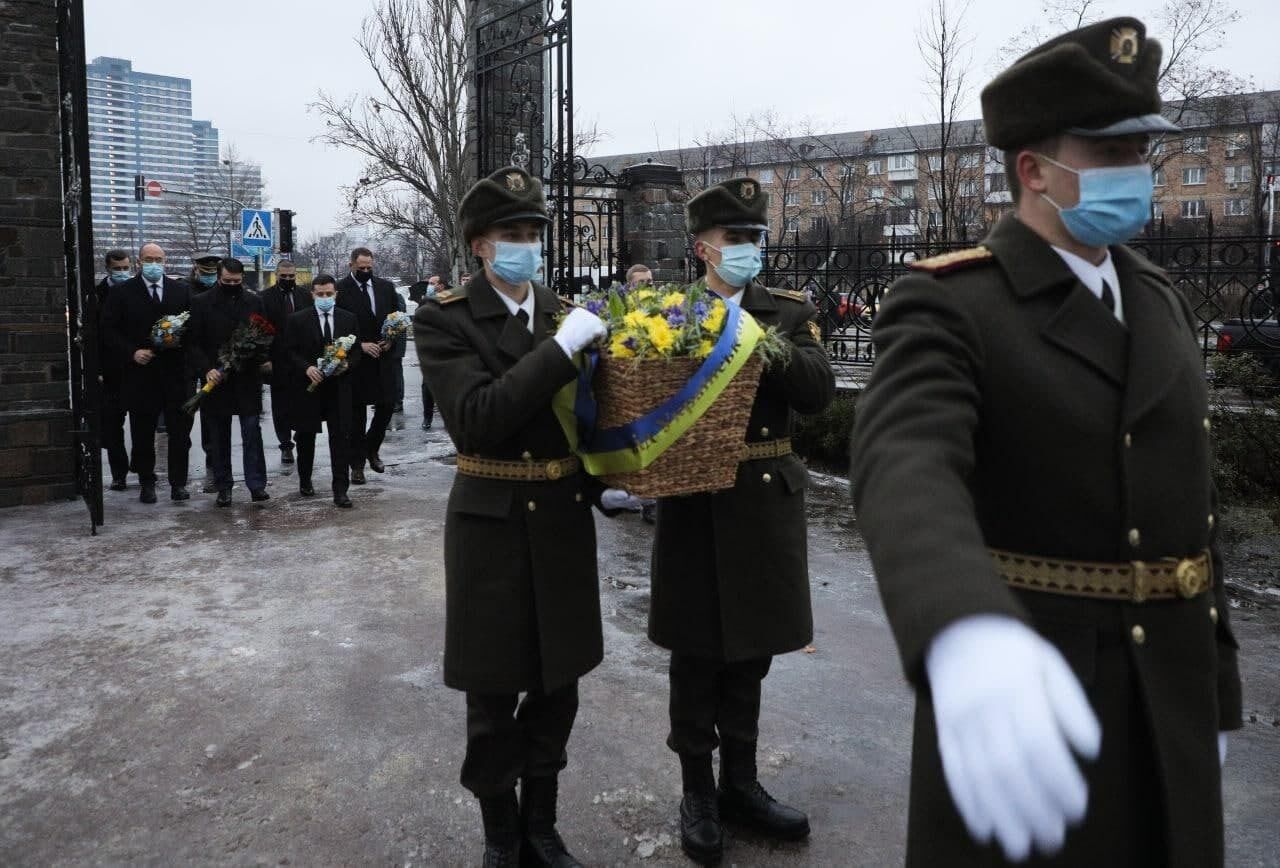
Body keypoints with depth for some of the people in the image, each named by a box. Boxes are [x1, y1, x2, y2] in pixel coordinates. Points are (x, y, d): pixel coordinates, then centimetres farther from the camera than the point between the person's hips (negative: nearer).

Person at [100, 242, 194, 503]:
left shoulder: (181, 290, 8)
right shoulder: (122, 292, 3)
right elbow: (109, 330, 2)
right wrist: (132, 353, -10)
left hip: (176, 372, 1)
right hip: (140, 374, -1)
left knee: (180, 431, 3)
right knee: (142, 434, 7)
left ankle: (178, 482, 12)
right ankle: (146, 483, 18)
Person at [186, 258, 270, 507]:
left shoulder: (254, 302, 7)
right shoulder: (202, 303, 2)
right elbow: (193, 342, 1)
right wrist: (207, 369, -12)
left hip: (248, 379, 0)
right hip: (216, 378, 0)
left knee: (252, 433, -4)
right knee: (219, 438, 7)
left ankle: (257, 485, -2)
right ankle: (223, 487, 15)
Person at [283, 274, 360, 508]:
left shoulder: (349, 319, 6)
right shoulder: (297, 320, -1)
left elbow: (356, 351, 7)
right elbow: (289, 352, -3)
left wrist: (347, 364, -13)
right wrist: (306, 368, -19)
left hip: (339, 387, 1)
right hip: (307, 386, -1)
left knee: (341, 438, -4)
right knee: (306, 437, 14)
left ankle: (340, 490, -1)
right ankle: (305, 480, 34)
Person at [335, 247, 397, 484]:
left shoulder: (386, 287, 9)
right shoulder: (340, 289, -6)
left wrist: (390, 340, -2)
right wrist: (361, 345, -14)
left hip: (382, 357, 4)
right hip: (355, 360, -4)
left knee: (386, 406, 4)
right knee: (357, 413, 3)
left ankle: (371, 449, 28)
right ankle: (357, 464, 11)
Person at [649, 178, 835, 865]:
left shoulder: (789, 313, 5)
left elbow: (820, 391, -9)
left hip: (767, 504, 3)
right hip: (695, 504, -2)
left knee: (749, 652, 15)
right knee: (697, 654, 8)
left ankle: (740, 783, 32)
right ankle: (697, 789, 26)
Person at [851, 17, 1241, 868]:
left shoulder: (1164, 304, 9)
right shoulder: (946, 305, -15)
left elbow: (1191, 502, 12)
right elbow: (907, 466, -35)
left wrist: (1215, 691, 13)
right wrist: (969, 635, -54)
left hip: (1170, 702, 6)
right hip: (1022, 692, -6)